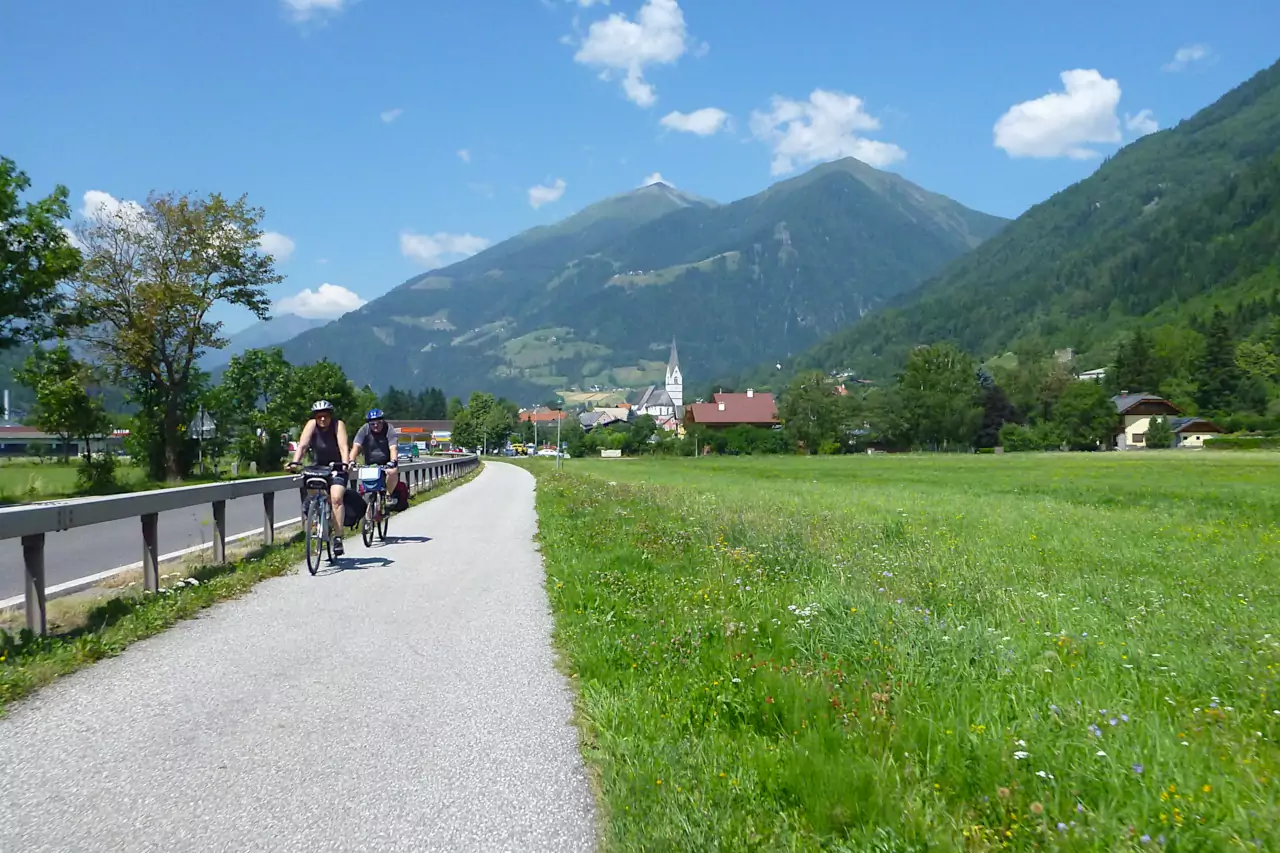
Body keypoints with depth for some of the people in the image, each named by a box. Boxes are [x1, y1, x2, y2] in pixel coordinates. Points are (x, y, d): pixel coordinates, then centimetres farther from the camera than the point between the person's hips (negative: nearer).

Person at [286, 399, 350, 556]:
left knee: (336, 498, -22)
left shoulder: (338, 425, -16)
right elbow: (302, 445, -21)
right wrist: (294, 462, -36)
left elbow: (343, 447, -28)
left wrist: (345, 464, -44)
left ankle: (338, 538, -23)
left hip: (336, 468, -4)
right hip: (317, 467, 4)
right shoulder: (311, 425, -10)